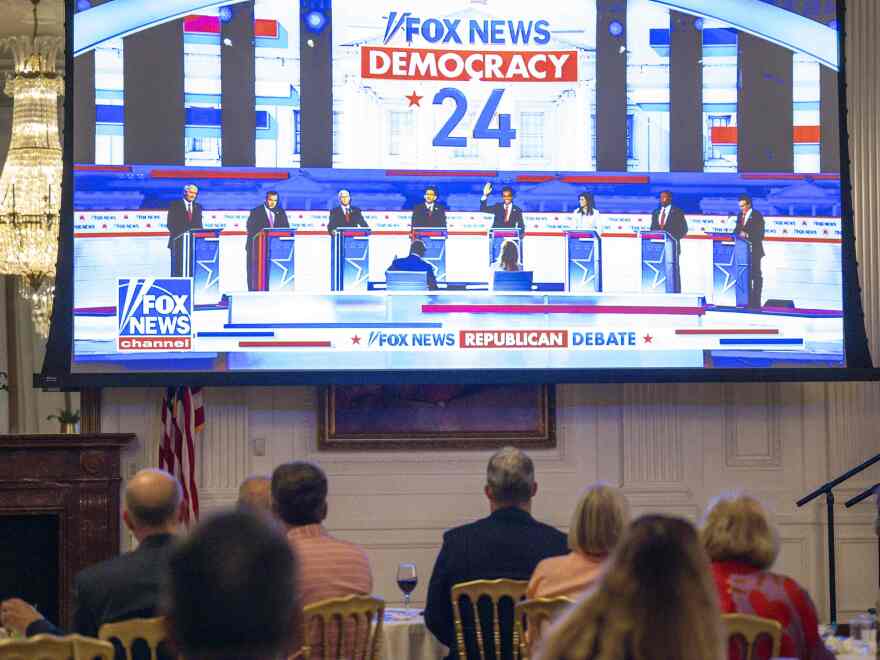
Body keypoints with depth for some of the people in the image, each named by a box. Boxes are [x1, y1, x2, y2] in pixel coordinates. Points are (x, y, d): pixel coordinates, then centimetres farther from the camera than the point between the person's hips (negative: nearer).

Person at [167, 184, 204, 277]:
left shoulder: (198, 207, 15)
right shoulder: (175, 205, 2)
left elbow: (199, 225, 16)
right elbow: (170, 223, -4)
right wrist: (180, 235, -15)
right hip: (178, 242, -4)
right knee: (177, 269, -6)